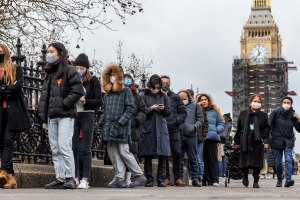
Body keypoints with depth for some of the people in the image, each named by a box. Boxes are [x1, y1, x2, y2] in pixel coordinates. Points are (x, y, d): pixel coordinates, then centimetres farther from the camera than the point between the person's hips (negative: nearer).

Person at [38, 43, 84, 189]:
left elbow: (78, 91, -13)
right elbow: (44, 95, 20)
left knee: (64, 147, -12)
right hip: (51, 117, 8)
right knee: (55, 149, 6)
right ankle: (60, 178, 9)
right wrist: (42, 114, 11)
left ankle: (70, 178, -6)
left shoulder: (69, 71, -4)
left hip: (65, 116, -8)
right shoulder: (49, 73, 20)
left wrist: (64, 103, -15)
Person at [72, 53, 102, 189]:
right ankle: (75, 178, 9)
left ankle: (85, 179, 0)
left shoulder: (93, 81, 2)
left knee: (86, 149, 0)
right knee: (73, 148, 3)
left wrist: (84, 100, -15)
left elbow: (99, 101, -2)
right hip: (73, 115, 3)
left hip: (87, 116, -3)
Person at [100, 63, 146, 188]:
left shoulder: (126, 91, 2)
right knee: (112, 152, 1)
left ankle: (139, 176, 3)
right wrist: (102, 121, 8)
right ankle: (120, 179, 3)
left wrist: (121, 121, -14)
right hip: (109, 126, 6)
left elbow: (130, 108, -5)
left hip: (121, 127, -6)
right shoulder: (108, 93, 19)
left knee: (124, 152, -8)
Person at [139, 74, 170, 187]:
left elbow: (168, 113, 14)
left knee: (163, 155, -4)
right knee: (148, 156, -2)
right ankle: (149, 179, 5)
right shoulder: (143, 96, 5)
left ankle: (161, 179, 2)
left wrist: (163, 109, -7)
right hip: (147, 128, -2)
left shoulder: (164, 96, 13)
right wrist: (151, 108, -13)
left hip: (161, 129, 2)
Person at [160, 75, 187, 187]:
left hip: (174, 130, 1)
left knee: (176, 153, -2)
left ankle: (177, 178, 5)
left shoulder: (175, 97, 12)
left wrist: (176, 122, -4)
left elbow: (183, 112, 10)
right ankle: (166, 178, 8)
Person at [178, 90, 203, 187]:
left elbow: (200, 120, 6)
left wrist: (194, 127, -10)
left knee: (193, 158, 4)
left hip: (191, 136, 0)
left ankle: (195, 179, 9)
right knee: (179, 158, 4)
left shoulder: (195, 106, 10)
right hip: (179, 136, 1)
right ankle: (179, 178, 11)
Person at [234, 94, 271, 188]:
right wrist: (236, 142, 7)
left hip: (257, 142, 0)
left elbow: (267, 128, 10)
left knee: (257, 163, -3)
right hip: (245, 142, 1)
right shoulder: (243, 114, 9)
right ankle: (245, 176, 31)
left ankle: (256, 181, 7)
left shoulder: (263, 115, 8)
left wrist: (262, 136, -6)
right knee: (244, 162, 3)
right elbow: (238, 129, 9)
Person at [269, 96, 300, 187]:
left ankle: (288, 179, -23)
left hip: (289, 141, 0)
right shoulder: (275, 112, -1)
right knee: (278, 162, 6)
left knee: (288, 159, -16)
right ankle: (279, 180, 20)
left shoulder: (293, 115, 3)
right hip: (277, 141, 0)